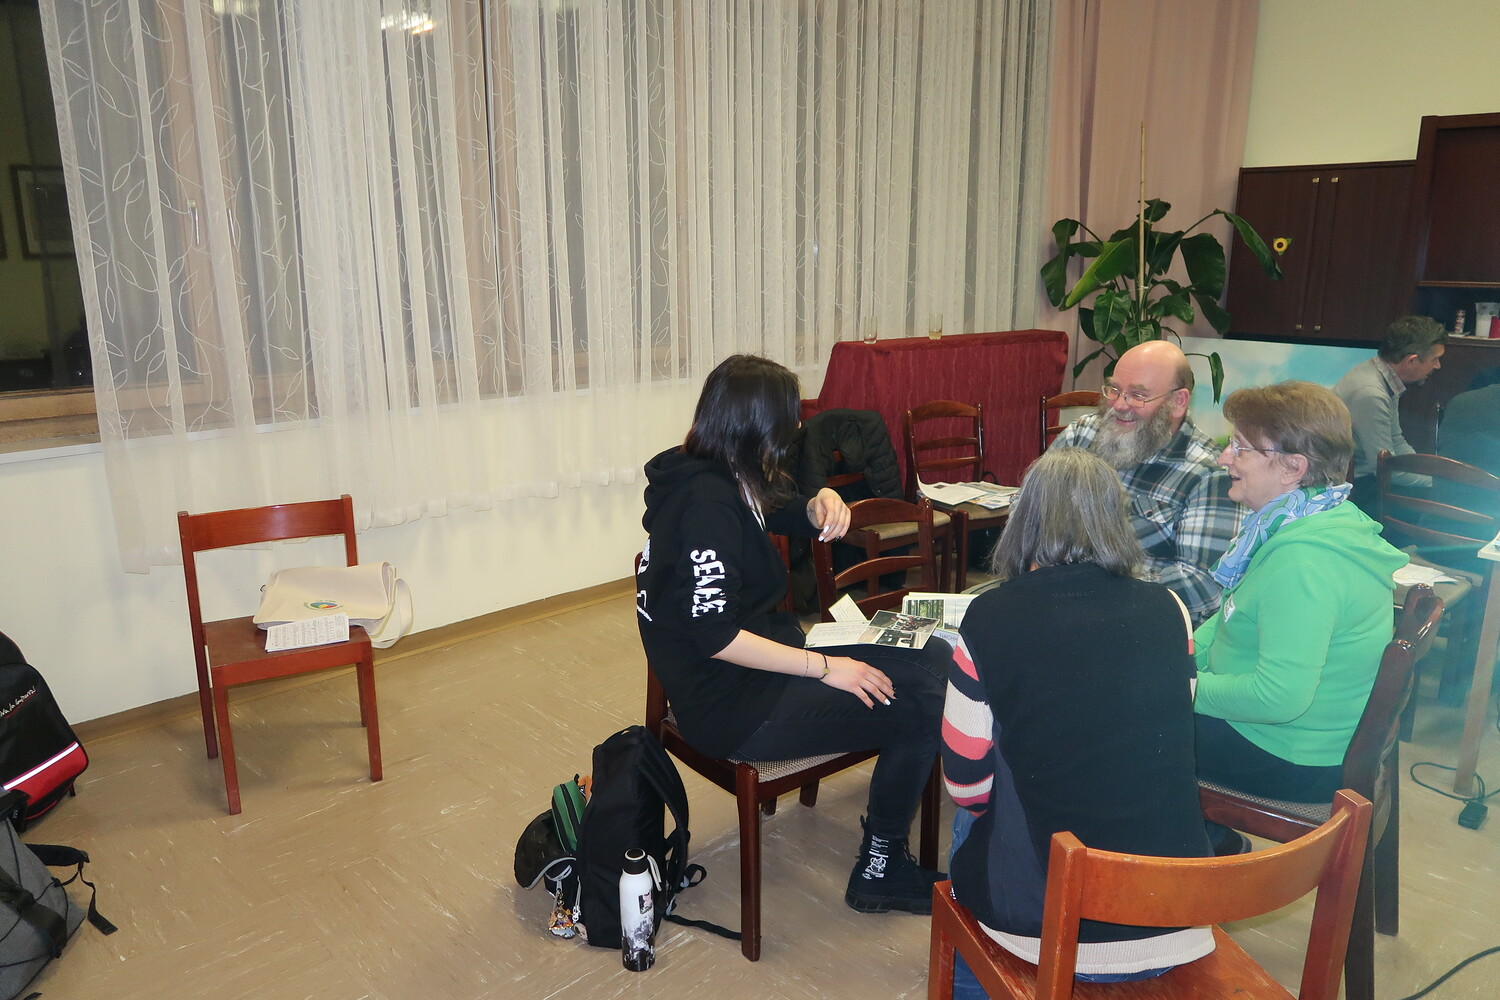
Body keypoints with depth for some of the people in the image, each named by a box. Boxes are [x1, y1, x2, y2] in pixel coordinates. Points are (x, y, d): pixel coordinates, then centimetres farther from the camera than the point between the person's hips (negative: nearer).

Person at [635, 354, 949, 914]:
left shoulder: (719, 480, 6)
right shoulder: (706, 502, -22)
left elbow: (785, 516, 25)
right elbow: (716, 638, -26)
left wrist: (822, 506, 0)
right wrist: (824, 667, -20)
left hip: (761, 651, 10)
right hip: (729, 705, -10)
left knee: (932, 660, 3)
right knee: (916, 713, -13)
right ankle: (878, 874, 7)